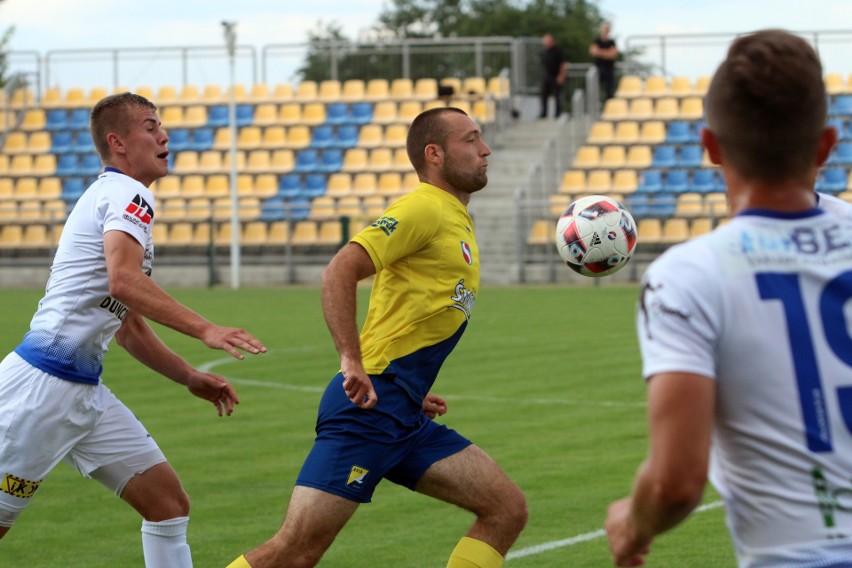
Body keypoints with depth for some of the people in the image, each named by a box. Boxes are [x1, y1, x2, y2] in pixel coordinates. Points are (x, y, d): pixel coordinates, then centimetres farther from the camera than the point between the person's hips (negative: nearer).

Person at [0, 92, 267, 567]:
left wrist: (190, 377, 21)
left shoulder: (111, 195, 21)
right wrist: (205, 329, -29)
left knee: (169, 501, 3)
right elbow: (123, 281, -28)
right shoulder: (127, 193, -8)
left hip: (84, 392, 10)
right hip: (46, 384, -10)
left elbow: (128, 326, 26)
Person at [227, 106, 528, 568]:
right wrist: (351, 361, -28)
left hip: (404, 417, 9)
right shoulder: (423, 209, -8)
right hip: (371, 402, -9)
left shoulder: (456, 220, 21)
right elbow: (339, 272, -21)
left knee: (506, 509, 1)